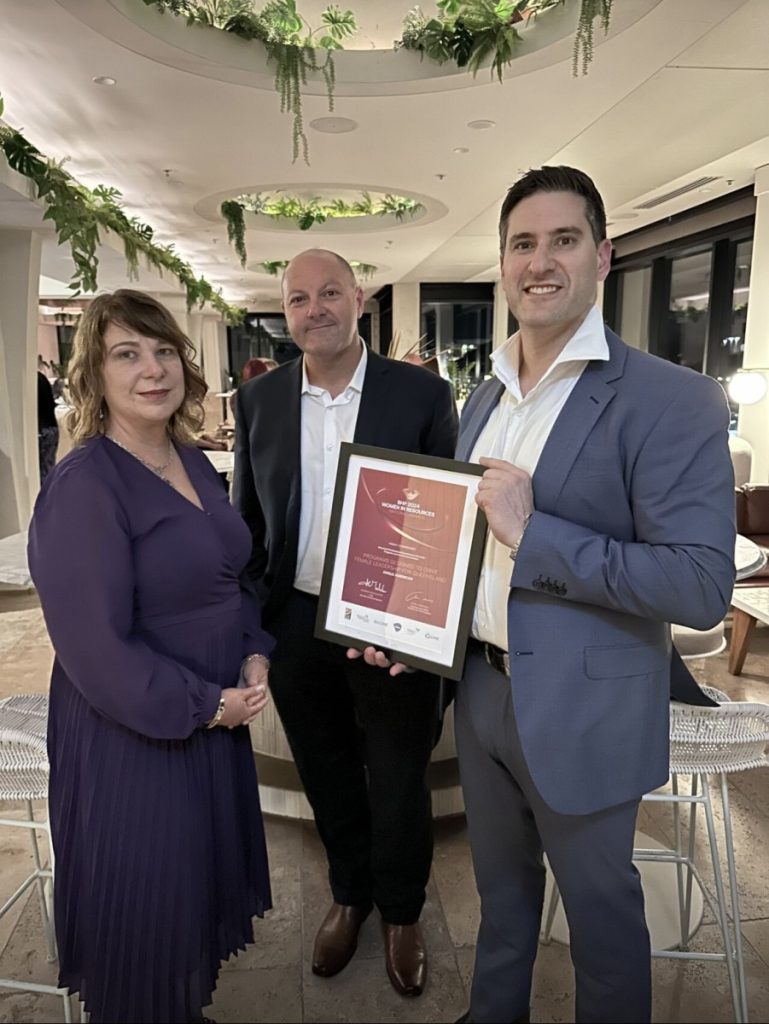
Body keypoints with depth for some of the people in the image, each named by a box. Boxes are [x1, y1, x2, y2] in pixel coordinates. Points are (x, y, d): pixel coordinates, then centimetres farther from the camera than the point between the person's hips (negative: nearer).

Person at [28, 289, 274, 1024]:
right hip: (132, 736, -8)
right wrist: (206, 705, -17)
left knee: (203, 880, 26)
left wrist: (254, 657, -3)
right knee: (144, 907, 14)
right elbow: (96, 649, -24)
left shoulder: (192, 461, 3)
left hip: (213, 720, 8)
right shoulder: (83, 486, -21)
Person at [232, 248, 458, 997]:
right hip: (296, 624, 3)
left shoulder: (422, 393, -7)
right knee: (327, 776, 21)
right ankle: (348, 894, 49)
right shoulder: (258, 399, 1)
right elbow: (246, 518, 7)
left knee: (398, 785, 16)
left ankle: (402, 911, 44)